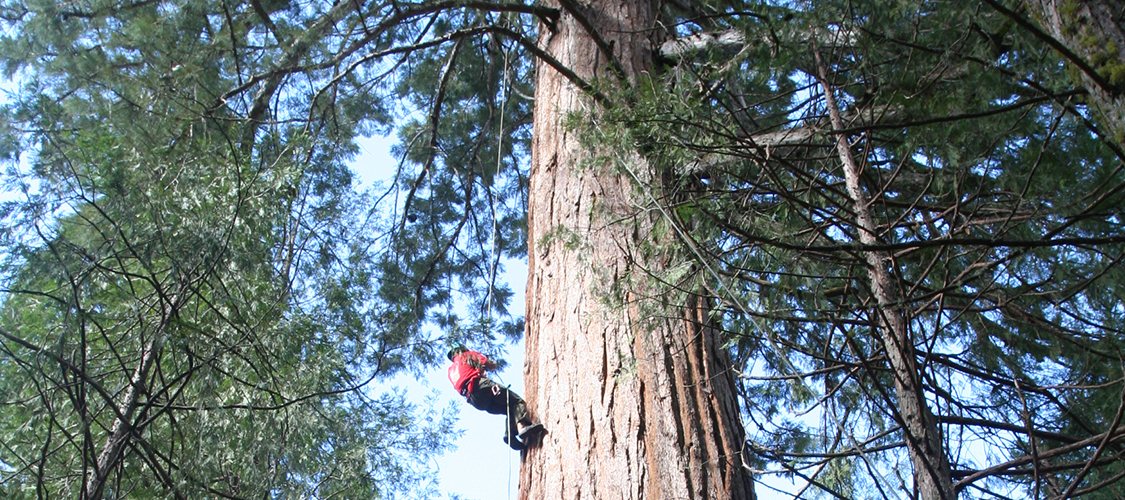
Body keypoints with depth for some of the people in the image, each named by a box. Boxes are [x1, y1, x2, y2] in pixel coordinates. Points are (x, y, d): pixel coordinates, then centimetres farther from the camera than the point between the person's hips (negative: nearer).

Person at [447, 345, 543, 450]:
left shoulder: (451, 371, 33)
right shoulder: (468, 355, 20)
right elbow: (492, 365, 15)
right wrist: (483, 367, 39)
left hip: (474, 400, 6)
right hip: (481, 386, -6)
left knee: (510, 410, 10)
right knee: (517, 402, -12)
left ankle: (509, 434, -17)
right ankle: (522, 427, -39)